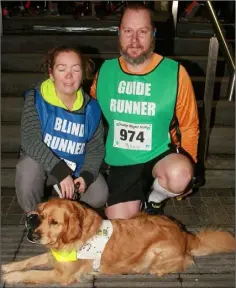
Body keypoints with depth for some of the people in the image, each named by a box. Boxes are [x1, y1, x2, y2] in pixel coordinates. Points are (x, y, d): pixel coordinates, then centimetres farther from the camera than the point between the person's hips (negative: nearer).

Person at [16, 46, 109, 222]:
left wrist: (86, 175, -21)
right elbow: (30, 140, -27)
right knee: (29, 166, -35)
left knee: (99, 196, -18)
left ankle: (64, 201, 16)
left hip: (76, 167, 2)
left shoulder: (90, 108, -9)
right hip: (42, 163, -2)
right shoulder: (36, 99, -16)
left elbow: (96, 147, -2)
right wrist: (61, 172, -37)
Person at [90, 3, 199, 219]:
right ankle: (138, 198, 32)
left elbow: (189, 126, -3)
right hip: (121, 163, 2)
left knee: (179, 176, -35)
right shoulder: (105, 71, -4)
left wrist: (187, 170, -3)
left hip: (160, 155, -2)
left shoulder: (175, 73, -12)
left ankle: (155, 198, 2)